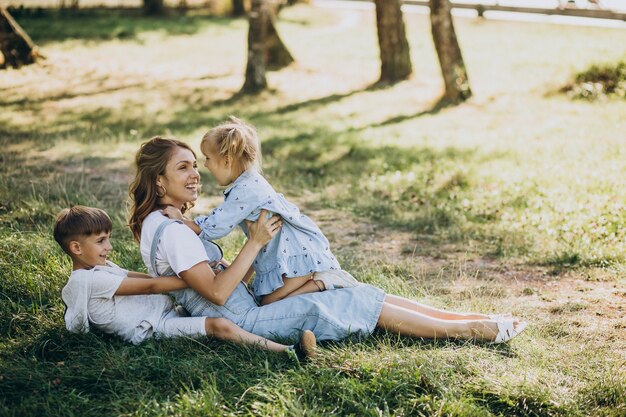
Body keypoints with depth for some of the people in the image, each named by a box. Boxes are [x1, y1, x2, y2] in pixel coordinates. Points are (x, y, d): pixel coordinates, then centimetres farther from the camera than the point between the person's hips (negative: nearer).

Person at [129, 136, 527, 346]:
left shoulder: (159, 224, 12)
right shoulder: (172, 232, -21)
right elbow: (216, 292, -25)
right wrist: (255, 243, -21)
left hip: (246, 307, 10)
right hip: (246, 320, -10)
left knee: (362, 295, 5)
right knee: (366, 304, -9)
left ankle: (476, 318, 7)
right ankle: (476, 330, 0)